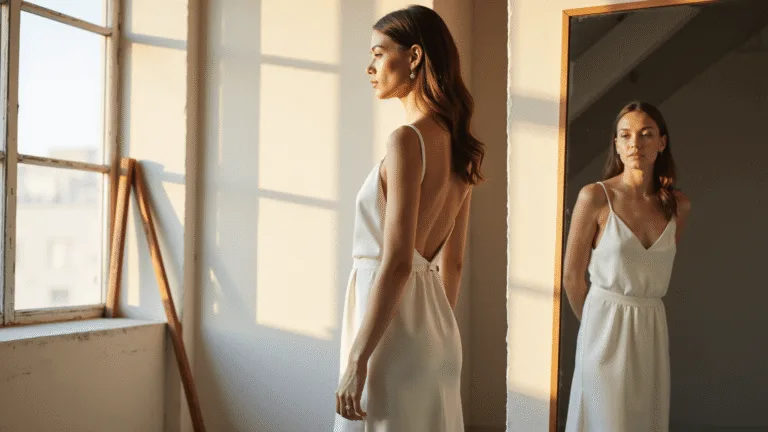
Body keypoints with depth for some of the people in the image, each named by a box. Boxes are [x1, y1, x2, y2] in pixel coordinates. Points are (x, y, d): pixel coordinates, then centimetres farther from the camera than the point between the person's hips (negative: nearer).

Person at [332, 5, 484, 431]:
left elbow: (396, 262, -22)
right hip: (433, 331, 9)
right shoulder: (458, 146, 9)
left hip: (394, 334, -8)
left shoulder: (408, 140, -17)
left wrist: (356, 360, -18)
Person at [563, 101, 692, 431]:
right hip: (606, 329, -4)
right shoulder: (595, 197, -10)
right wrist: (597, 325, 7)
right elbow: (572, 276, -4)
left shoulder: (678, 206, 3)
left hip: (653, 329, 4)